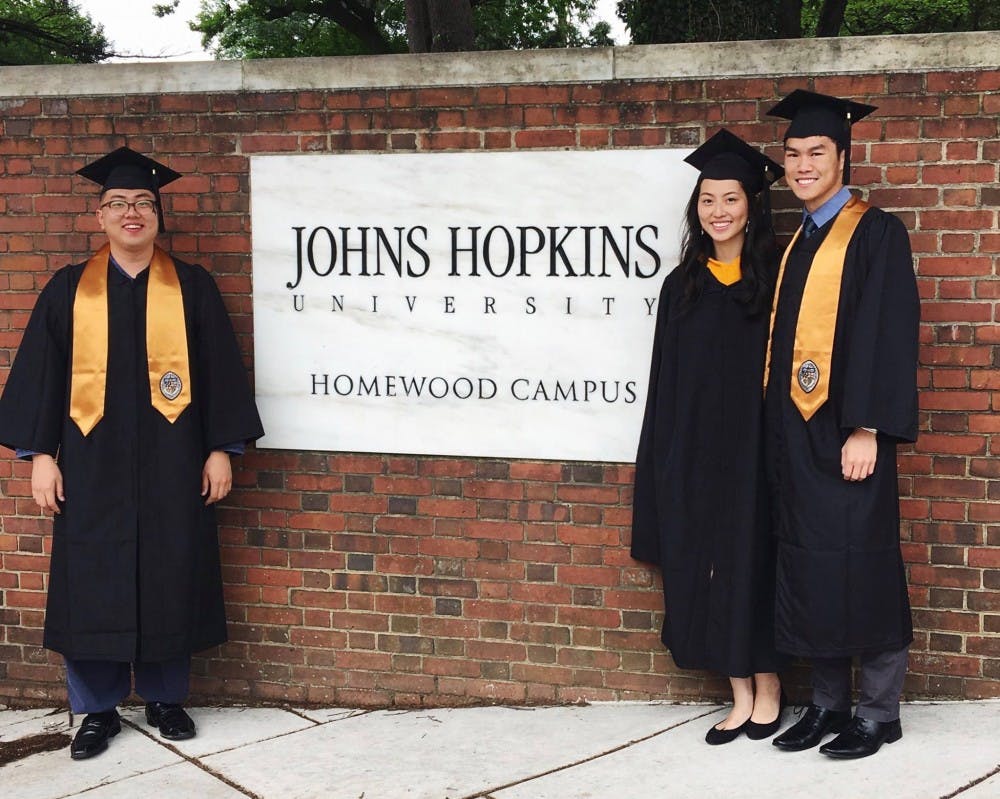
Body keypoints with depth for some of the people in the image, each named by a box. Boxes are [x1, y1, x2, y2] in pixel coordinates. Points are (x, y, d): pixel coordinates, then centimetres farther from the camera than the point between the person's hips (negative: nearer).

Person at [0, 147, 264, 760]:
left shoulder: (192, 288, 4)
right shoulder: (70, 289, 5)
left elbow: (219, 370, 3)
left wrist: (221, 449, -2)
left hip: (171, 461, 0)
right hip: (93, 462, 0)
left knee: (169, 577, 6)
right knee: (92, 583, 3)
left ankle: (165, 697, 22)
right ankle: (99, 709, 16)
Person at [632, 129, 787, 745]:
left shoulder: (775, 278, -1)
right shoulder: (682, 285, 9)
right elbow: (667, 381, 9)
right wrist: (667, 460, 4)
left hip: (754, 447, -3)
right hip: (694, 451, 4)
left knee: (753, 561, 3)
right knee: (708, 567, 5)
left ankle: (768, 687, 19)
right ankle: (740, 696, 17)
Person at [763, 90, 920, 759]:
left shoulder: (876, 232, -5)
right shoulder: (797, 244, 16)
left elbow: (888, 332, -14)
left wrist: (867, 428, -21)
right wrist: (780, 436, 10)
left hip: (847, 431, -7)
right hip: (794, 432, 7)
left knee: (861, 572, -1)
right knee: (809, 573, 10)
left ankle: (880, 712, 12)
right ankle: (828, 702, 22)